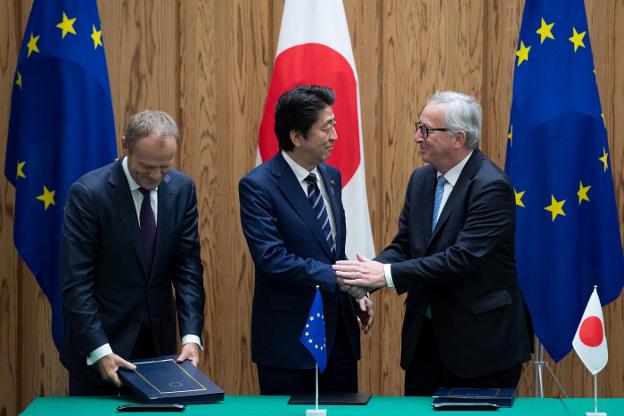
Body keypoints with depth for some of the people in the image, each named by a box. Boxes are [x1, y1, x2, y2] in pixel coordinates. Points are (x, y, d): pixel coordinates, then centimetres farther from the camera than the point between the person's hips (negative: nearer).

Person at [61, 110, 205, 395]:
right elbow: (77, 282, -16)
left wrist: (191, 336, -13)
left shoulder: (182, 189, -2)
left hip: (159, 339, 4)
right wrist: (99, 350, -23)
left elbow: (188, 267, -1)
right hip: (102, 336, -4)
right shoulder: (88, 193, -16)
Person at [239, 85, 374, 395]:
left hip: (339, 330, 7)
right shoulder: (258, 185, -13)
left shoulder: (331, 177, 10)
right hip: (290, 334, -7)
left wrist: (356, 294, 2)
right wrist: (337, 277, -23)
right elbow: (272, 258, -21)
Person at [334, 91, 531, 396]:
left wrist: (388, 274, -26)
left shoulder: (491, 186, -17)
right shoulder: (421, 179, 8)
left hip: (481, 342, -7)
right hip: (425, 336, 7)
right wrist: (371, 272, -15)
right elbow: (403, 244, 8)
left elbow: (462, 258, -24)